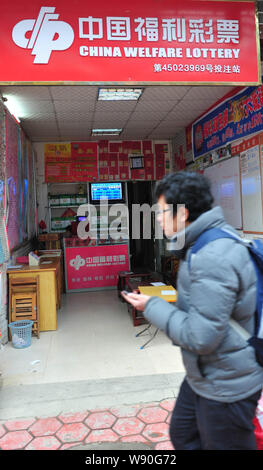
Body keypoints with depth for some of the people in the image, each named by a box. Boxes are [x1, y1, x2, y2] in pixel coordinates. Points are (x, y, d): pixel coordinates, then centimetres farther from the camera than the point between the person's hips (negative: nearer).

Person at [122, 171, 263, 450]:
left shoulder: (213, 259, -30)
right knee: (182, 436, 25)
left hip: (225, 386, -10)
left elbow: (200, 337, -29)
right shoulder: (205, 243, 4)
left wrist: (151, 307, -19)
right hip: (202, 377, 10)